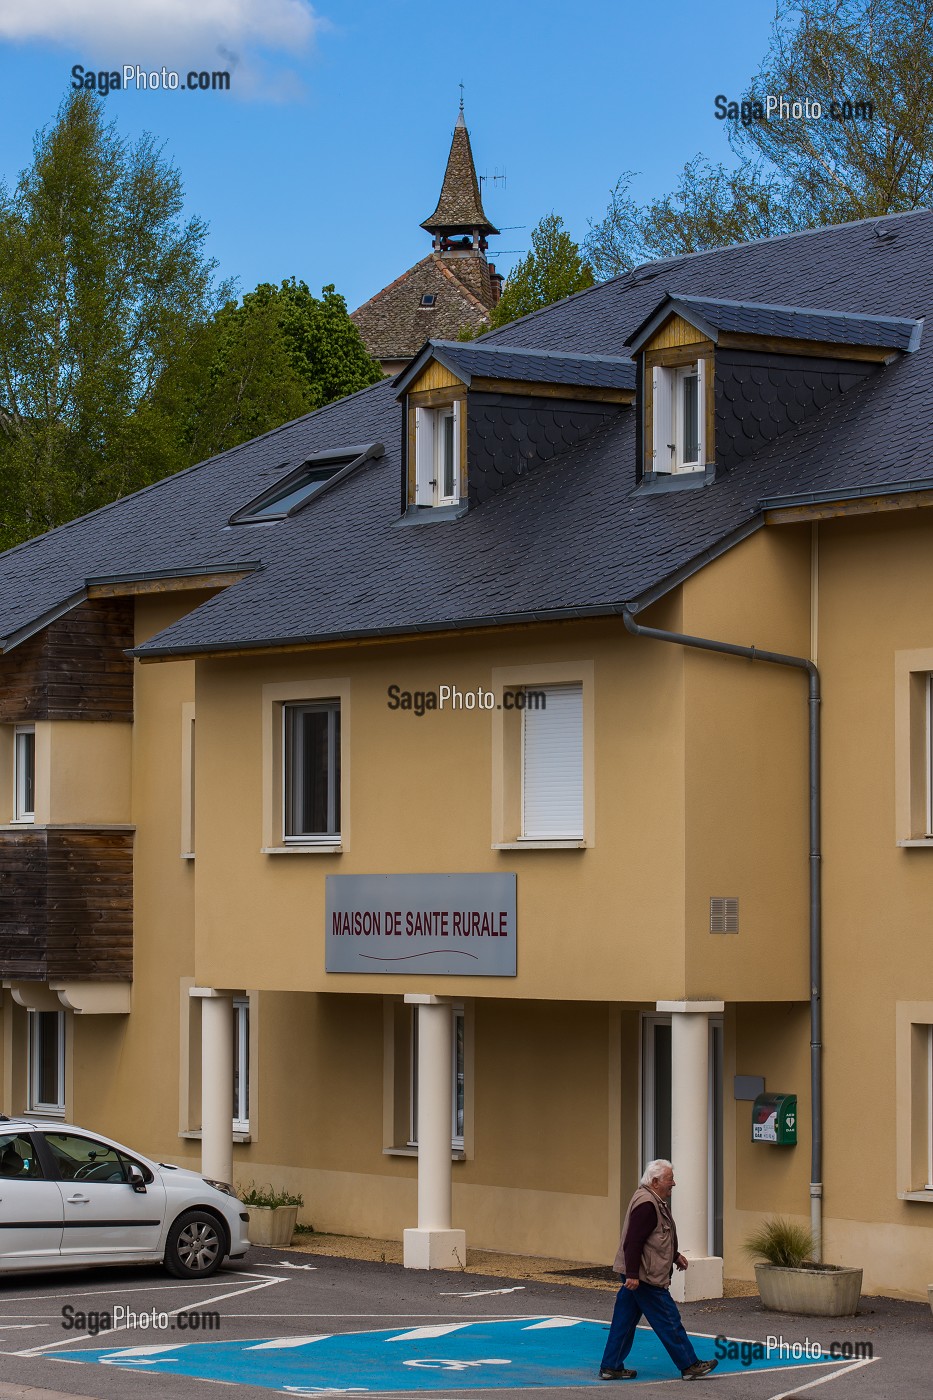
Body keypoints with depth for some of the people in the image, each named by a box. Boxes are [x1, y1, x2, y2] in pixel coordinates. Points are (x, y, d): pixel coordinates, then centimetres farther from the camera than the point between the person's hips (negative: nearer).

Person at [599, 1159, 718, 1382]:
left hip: (637, 1275, 11)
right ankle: (689, 1366, 4)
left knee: (624, 1321, 12)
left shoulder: (653, 1201, 15)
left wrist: (675, 1255, 28)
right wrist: (632, 1275, -27)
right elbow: (633, 1242, -25)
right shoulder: (646, 1205, -20)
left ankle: (610, 1367, 15)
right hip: (646, 1277, -11)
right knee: (669, 1322, -3)